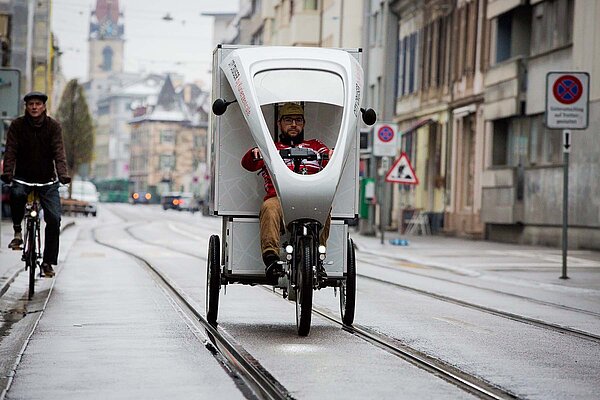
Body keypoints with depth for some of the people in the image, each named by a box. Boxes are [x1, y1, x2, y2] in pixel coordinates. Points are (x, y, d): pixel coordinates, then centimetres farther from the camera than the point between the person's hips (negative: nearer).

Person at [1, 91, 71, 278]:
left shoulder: (53, 126, -4)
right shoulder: (17, 125, -4)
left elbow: (59, 152, -14)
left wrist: (63, 175, -30)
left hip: (47, 179, 1)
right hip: (23, 176, -1)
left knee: (54, 218, -12)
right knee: (16, 193, -36)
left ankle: (48, 262, 0)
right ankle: (17, 231, -12)